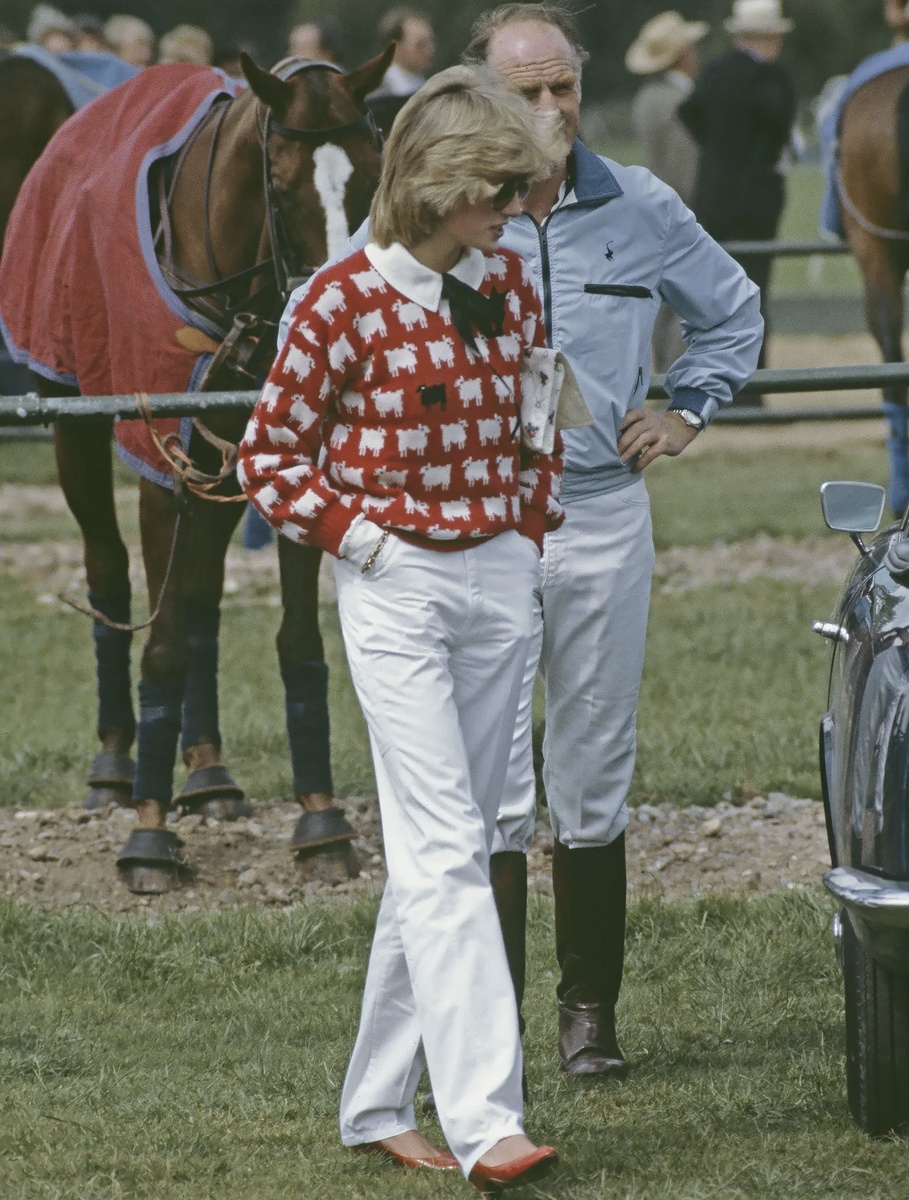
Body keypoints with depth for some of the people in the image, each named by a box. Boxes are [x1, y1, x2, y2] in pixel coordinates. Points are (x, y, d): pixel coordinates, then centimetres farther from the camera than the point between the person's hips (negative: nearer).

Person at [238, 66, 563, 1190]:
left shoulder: (509, 283, 6)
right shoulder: (344, 302, -11)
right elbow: (269, 454, -3)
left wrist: (531, 519, 9)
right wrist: (355, 537, -11)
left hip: (500, 583, 6)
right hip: (397, 590, -6)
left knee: (444, 847, 9)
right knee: (444, 850, -13)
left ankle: (376, 1104, 19)